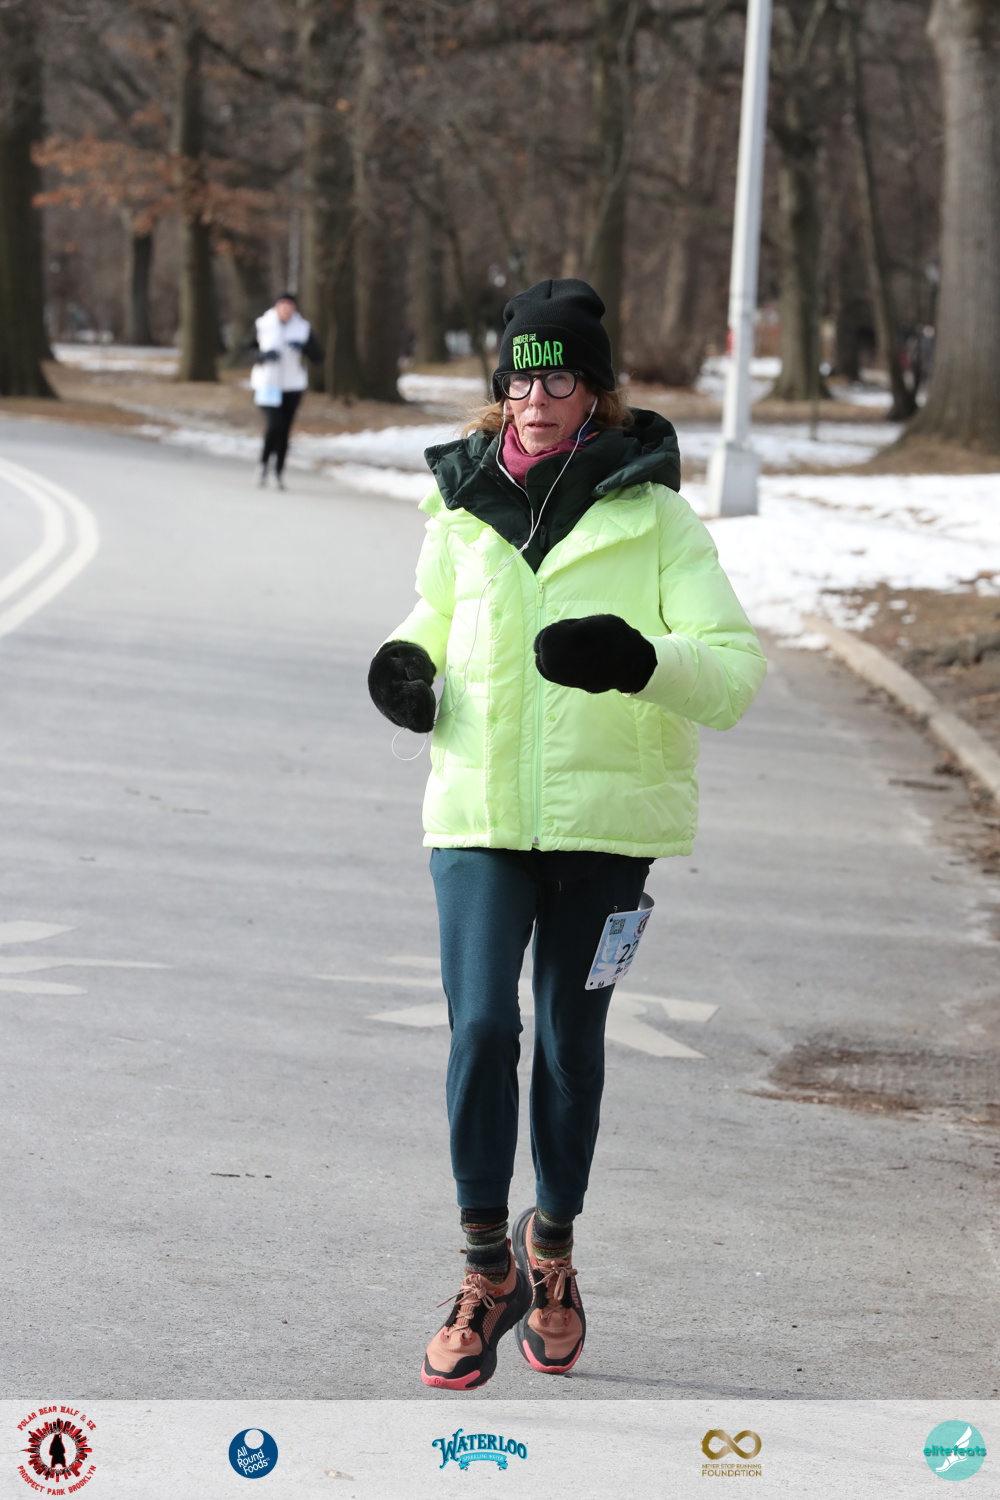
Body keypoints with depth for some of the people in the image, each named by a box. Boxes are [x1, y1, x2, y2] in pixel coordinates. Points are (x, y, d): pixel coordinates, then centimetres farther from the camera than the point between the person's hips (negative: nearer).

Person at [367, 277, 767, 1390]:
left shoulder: (654, 515, -3)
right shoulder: (463, 512, 6)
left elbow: (736, 669, -9)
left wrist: (640, 660, -28)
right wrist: (408, 674, 1)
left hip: (605, 814, -1)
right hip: (480, 809, 1)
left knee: (570, 1037, 9)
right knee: (480, 1024, -11)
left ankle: (551, 1247, 30)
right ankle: (486, 1267, 3)